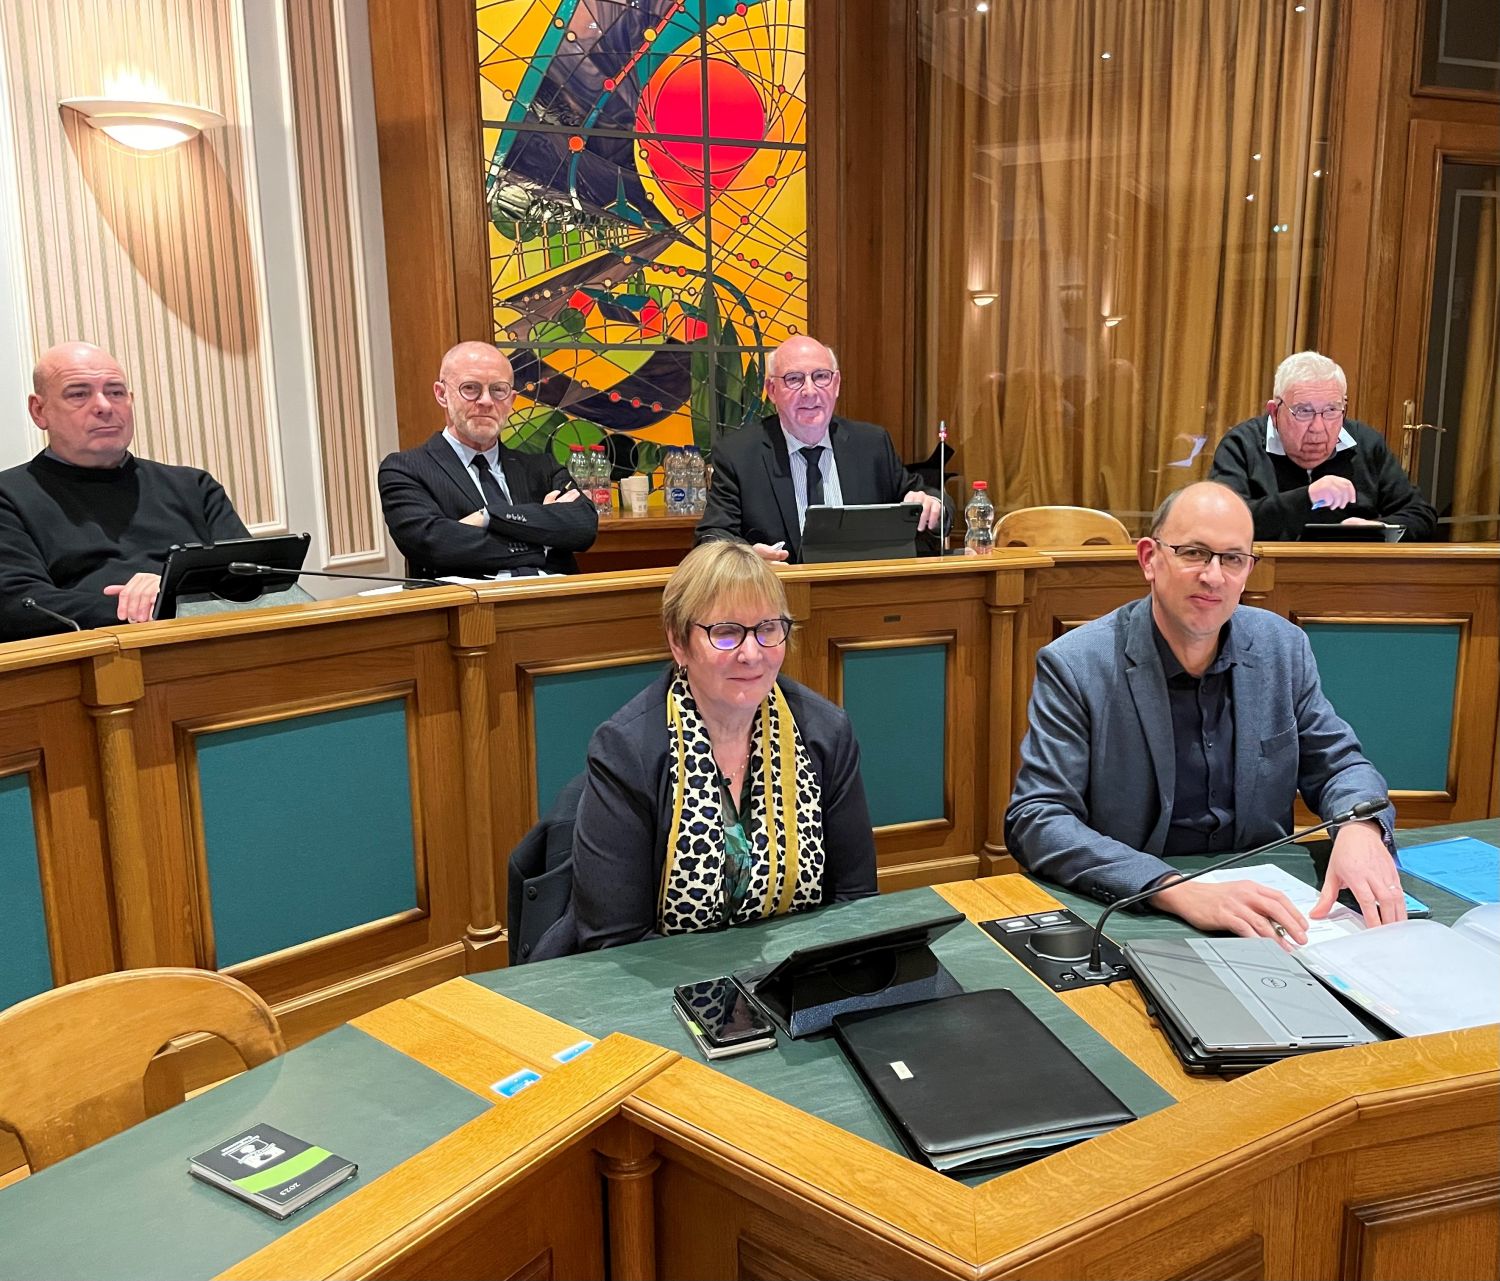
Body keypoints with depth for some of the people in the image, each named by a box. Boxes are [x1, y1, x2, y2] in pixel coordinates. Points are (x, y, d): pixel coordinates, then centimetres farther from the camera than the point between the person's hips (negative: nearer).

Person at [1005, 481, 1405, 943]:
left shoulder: (1283, 648, 3)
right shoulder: (1073, 666, -13)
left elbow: (1338, 765, 11)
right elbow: (1035, 819, -19)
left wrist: (1361, 827, -14)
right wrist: (1177, 890, -31)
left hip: (1261, 901, 4)